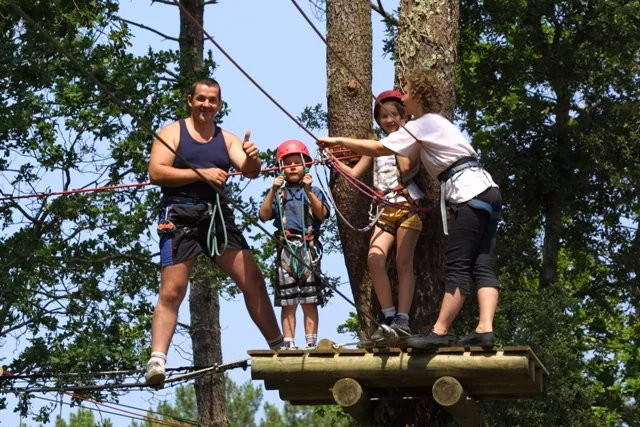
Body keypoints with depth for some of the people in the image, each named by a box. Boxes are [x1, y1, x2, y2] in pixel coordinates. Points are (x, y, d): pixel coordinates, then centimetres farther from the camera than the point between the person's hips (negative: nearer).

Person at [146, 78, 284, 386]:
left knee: (253, 280, 3)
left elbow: (250, 172, 2)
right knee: (172, 291, -12)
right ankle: (156, 360, -16)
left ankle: (278, 346, 13)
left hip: (218, 217, 4)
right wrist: (201, 173, -16)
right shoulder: (173, 132, 3)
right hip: (181, 216, -4)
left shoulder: (227, 139, 15)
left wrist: (251, 159, -22)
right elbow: (155, 173, -9)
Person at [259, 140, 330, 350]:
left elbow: (322, 214, -5)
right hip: (286, 248, 1)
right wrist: (273, 191, -10)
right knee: (287, 301, 0)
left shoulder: (313, 192, 11)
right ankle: (288, 343, 0)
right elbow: (264, 215, 1)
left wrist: (308, 191, -15)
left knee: (309, 300, -2)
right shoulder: (279, 194, 14)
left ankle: (311, 342, -2)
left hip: (309, 247, -1)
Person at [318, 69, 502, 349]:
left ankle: (440, 331, -10)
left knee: (457, 266, -10)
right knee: (482, 265, -1)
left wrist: (339, 141, 3)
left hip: (470, 195, -10)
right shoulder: (434, 123, 24)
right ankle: (485, 329, -10)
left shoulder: (424, 125, -5)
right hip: (485, 192, 10)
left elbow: (377, 149, -7)